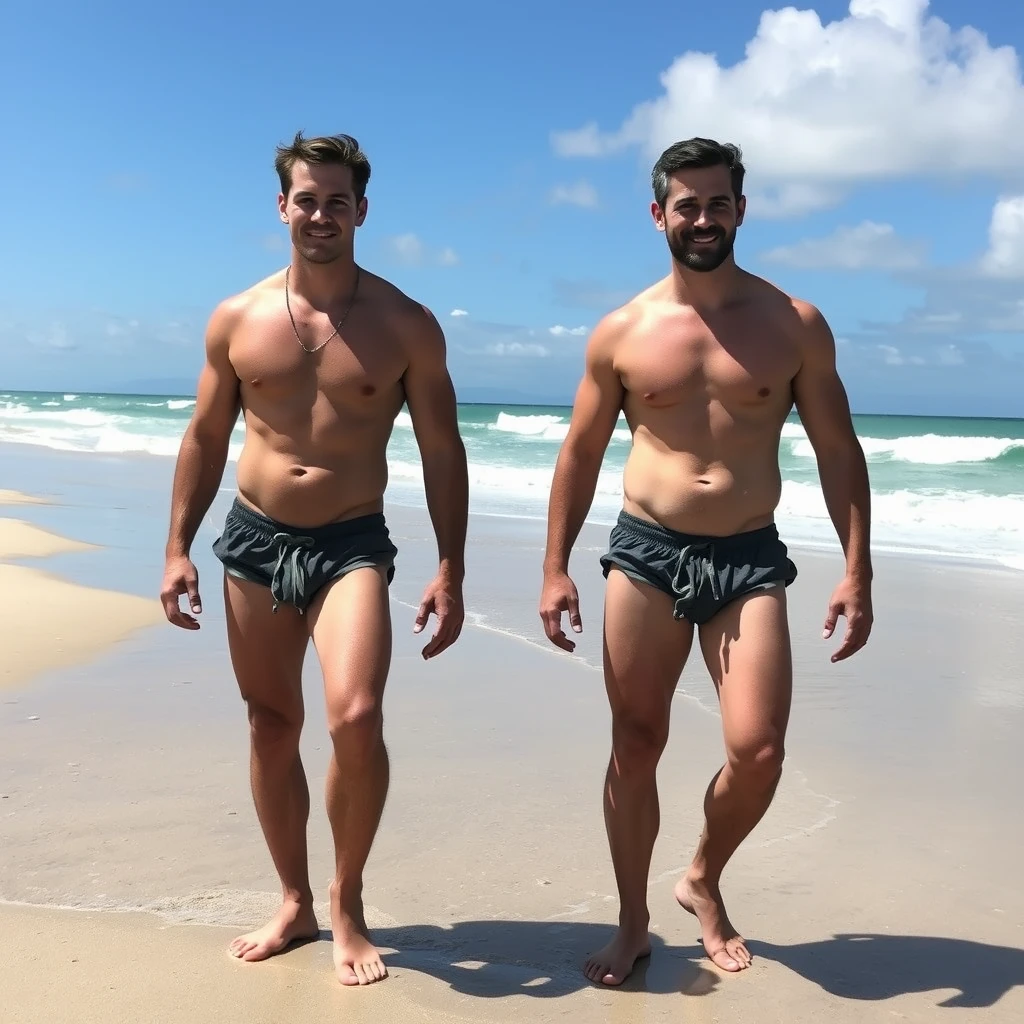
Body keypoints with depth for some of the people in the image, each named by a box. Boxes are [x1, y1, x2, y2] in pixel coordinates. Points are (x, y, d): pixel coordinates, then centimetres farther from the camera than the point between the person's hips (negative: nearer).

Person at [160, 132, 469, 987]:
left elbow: (442, 455, -1)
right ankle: (295, 903, 28)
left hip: (351, 544, -3)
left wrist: (450, 573, -7)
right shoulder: (237, 320, 3)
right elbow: (205, 440, 10)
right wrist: (179, 549, 5)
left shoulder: (407, 326, -4)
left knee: (356, 720, -20)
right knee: (272, 728, 9)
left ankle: (347, 902, 5)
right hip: (254, 538, 3)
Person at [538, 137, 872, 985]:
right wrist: (555, 568, 4)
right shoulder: (621, 332, 3)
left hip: (750, 559, 0)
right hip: (645, 553, 0)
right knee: (636, 747, 5)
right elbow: (581, 453, 9)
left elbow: (838, 451, 4)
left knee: (758, 753, -8)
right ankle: (634, 924, 24)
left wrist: (857, 571, -3)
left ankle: (704, 881, 23)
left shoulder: (795, 325, 2)